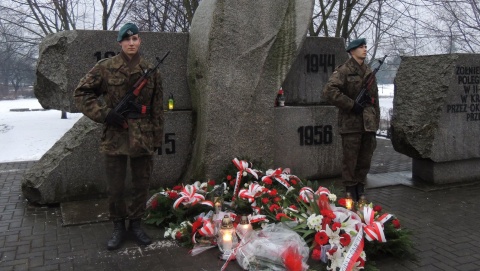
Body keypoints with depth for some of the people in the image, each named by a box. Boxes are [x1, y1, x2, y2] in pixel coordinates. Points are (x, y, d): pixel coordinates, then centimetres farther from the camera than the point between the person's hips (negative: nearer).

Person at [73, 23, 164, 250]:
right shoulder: (105, 68, -2)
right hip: (115, 136, -1)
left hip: (143, 137, 2)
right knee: (115, 188, 7)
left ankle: (136, 223, 29)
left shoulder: (151, 71, 5)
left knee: (141, 184, 11)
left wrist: (158, 137, 7)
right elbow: (81, 93, 1)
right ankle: (118, 226, 26)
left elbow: (157, 107, 8)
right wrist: (104, 113, -10)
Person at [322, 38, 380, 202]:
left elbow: (375, 100, 21)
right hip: (351, 125, -6)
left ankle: (360, 193, 23)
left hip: (368, 125, 7)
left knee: (365, 162, 11)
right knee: (350, 161, 0)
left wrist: (375, 124, 15)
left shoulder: (369, 73, 18)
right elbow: (329, 91, -19)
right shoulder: (344, 70, -5)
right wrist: (352, 105, -16)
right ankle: (350, 194, 11)